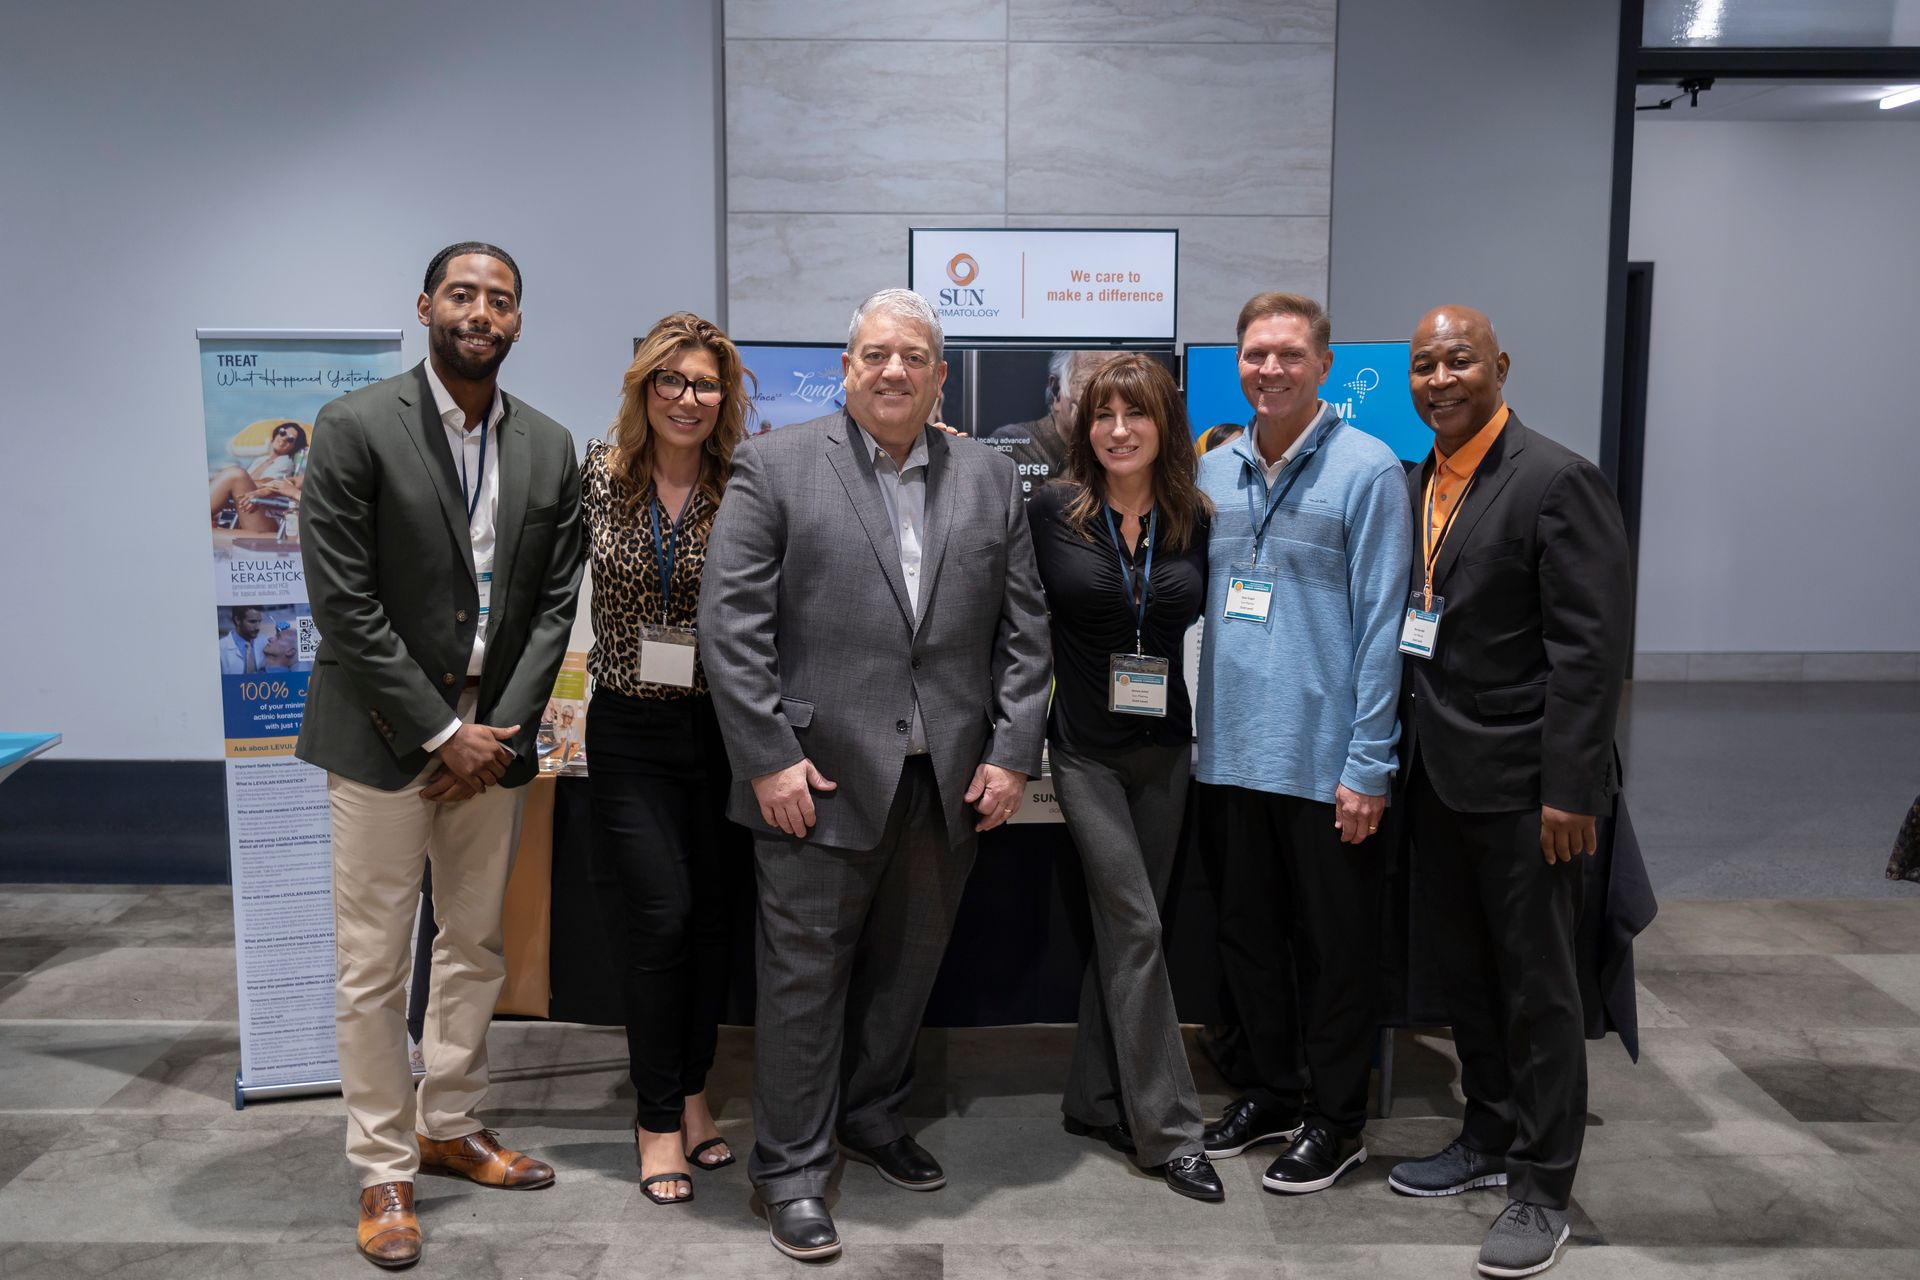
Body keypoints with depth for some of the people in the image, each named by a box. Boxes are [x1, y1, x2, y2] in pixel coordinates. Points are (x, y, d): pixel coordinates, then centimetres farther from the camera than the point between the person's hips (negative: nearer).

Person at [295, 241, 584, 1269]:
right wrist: (440, 733, -13)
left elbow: (553, 603, 4)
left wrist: (502, 728, -6)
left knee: (475, 951, 15)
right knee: (373, 968, 4)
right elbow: (344, 604, -13)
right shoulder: (357, 427, -9)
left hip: (492, 737, 5)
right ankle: (384, 1170, 20)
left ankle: (449, 1127, 33)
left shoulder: (549, 448, 5)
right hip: (384, 737, -4)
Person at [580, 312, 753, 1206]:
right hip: (630, 732, 0)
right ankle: (658, 1117, 12)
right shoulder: (597, 474, 0)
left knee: (710, 916, 10)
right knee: (661, 916, -5)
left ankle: (689, 1090, 30)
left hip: (721, 726, 1)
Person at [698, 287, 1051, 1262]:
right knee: (806, 974, 5)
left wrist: (1013, 752, 0)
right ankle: (791, 1168, 20)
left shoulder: (989, 477, 9)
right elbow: (731, 626, -7)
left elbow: (1024, 629, 8)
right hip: (820, 779, -4)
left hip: (950, 781, 4)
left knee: (907, 964, 16)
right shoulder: (774, 467, -2)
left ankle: (871, 1113, 38)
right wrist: (768, 759, -12)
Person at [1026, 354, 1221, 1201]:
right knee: (1135, 925, -6)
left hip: (1165, 748, 4)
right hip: (1087, 748, -4)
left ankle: (1096, 1100, 24)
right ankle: (1168, 1129, 2)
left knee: (1123, 924, 11)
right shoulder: (1053, 511, -6)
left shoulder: (1195, 519, 2)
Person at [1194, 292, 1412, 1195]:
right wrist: (1200, 727, 6)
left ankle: (1336, 1120, 25)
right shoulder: (1214, 472, 8)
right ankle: (1273, 1091, 35)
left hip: (1326, 755, -5)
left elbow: (1381, 624, -11)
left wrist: (1369, 765, -14)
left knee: (1334, 943, 8)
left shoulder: (1367, 470, -8)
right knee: (1247, 931, 17)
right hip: (1235, 747, 6)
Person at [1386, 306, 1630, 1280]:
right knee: (1467, 972, 18)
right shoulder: (1415, 483, 10)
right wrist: (1400, 756, 7)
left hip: (1521, 783, -7)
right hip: (1438, 775, 7)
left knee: (1539, 985, 5)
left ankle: (1541, 1185, 19)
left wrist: (1568, 789, -19)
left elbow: (1593, 645, -16)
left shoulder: (1556, 481, -13)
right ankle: (1491, 1137, 36)